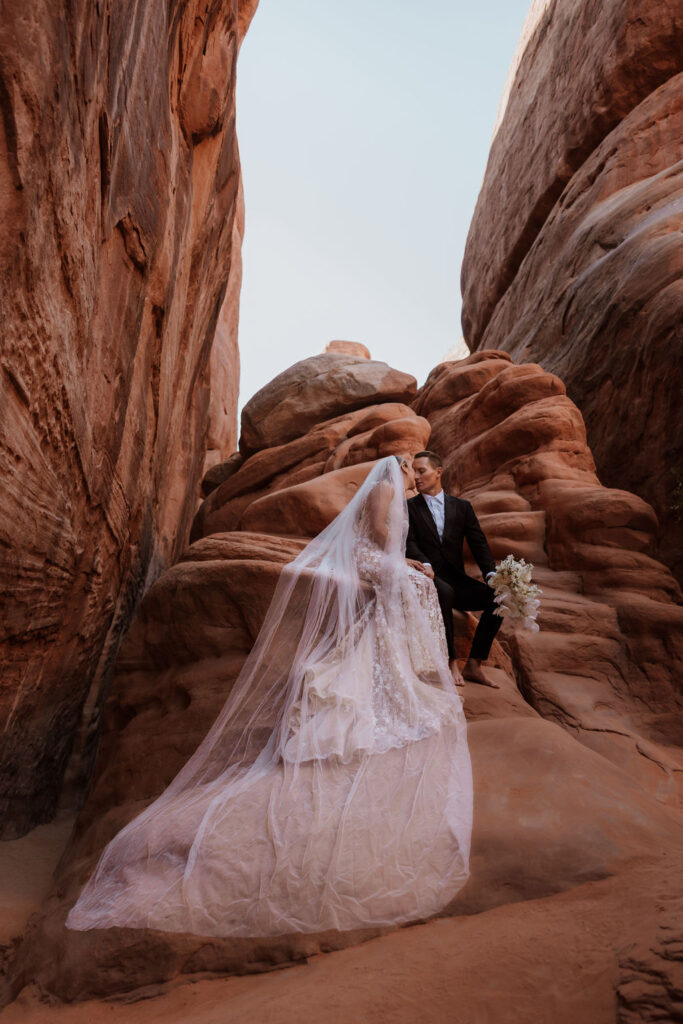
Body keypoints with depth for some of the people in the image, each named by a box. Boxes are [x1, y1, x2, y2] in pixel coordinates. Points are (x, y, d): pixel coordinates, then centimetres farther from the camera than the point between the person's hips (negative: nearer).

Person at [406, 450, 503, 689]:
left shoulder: (462, 507, 12)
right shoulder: (408, 507, 7)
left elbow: (478, 543, 4)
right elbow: (409, 542, -7)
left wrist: (491, 574, -13)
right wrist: (424, 564, -28)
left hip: (456, 580, 4)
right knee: (444, 593, -37)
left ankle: (473, 664, -10)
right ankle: (451, 662, -23)